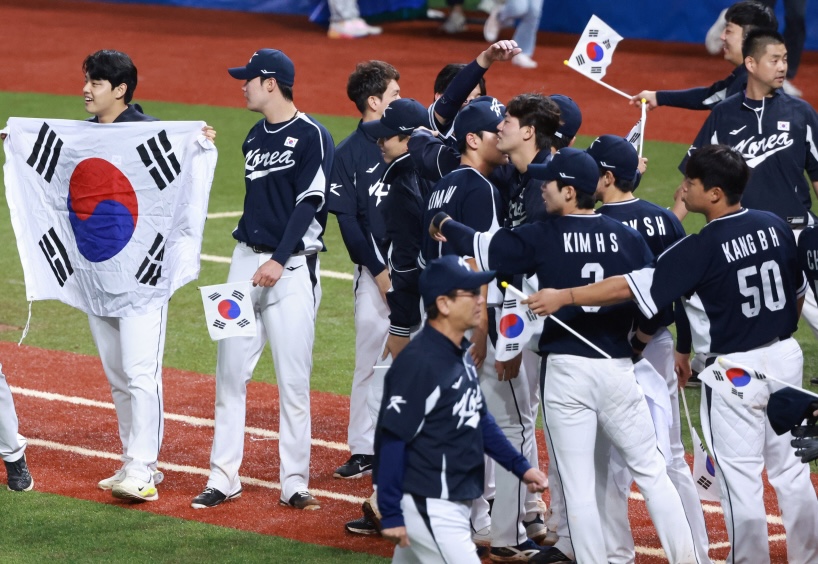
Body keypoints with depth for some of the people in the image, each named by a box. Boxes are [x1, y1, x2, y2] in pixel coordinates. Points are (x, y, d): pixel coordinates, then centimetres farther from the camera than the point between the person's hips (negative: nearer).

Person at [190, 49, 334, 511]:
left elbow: (309, 203, -14)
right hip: (247, 259, 7)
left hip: (292, 267, -7)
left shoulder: (312, 136, -8)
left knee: (293, 379, -4)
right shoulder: (255, 137, 15)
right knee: (230, 371, 5)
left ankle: (295, 483, 1)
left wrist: (279, 260, -19)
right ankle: (224, 477, 9)